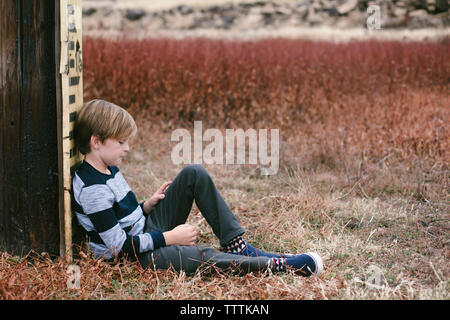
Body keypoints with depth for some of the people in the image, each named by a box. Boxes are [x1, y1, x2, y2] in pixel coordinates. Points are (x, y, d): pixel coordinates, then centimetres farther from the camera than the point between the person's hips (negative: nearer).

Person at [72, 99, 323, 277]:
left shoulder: (108, 170, 7)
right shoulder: (92, 189, -23)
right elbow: (121, 245, -25)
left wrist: (148, 205, 0)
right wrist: (170, 238, -20)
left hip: (147, 230, 10)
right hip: (136, 256, -10)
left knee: (194, 174, 0)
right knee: (202, 257, -34)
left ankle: (236, 245, -5)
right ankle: (282, 264, -27)